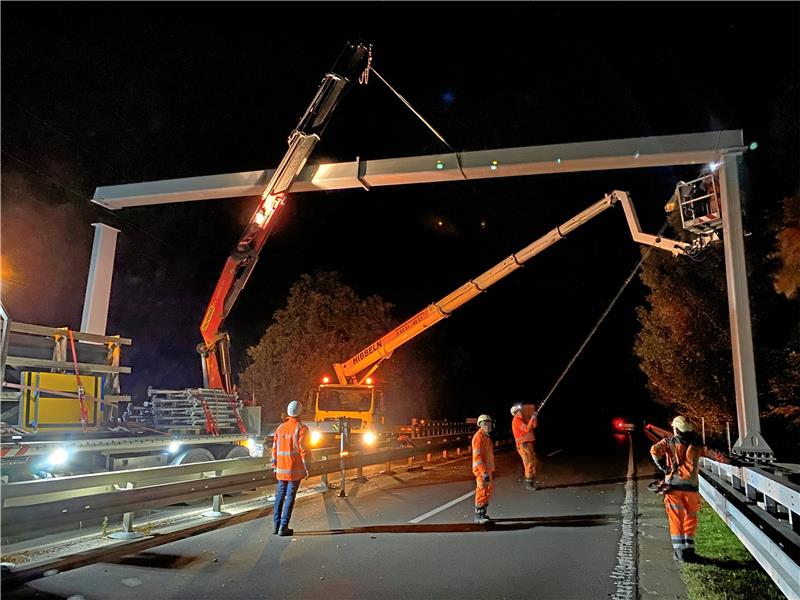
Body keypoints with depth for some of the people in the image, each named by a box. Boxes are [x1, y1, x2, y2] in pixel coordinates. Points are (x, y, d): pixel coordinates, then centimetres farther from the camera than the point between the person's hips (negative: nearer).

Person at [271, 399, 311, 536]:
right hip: (295, 469, -5)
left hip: (281, 469, 5)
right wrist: (307, 468, -7)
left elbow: (275, 448, 9)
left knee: (280, 495, 15)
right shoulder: (302, 429, -9)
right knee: (290, 497, 0)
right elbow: (303, 449, -13)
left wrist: (275, 466, 16)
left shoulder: (280, 428, 7)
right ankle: (283, 528, 2)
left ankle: (276, 525, 17)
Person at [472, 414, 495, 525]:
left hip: (488, 470, 10)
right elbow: (477, 456, -21)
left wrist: (492, 471, 24)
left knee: (488, 491, 16)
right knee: (482, 492, -7)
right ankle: (479, 516, 0)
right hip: (482, 470, -10)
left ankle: (482, 513, 27)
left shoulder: (486, 437, 17)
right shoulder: (478, 437, -15)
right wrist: (484, 472, -26)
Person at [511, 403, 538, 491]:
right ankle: (527, 484, -5)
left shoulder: (522, 420, 18)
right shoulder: (516, 420, -12)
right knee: (529, 464, -10)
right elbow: (527, 429, -22)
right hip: (523, 445, -10)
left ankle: (532, 483, 20)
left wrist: (534, 417, 4)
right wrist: (532, 418, -19)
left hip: (529, 444, 10)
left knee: (533, 463, 13)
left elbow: (533, 426, 17)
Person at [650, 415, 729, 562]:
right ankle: (689, 549, 16)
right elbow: (713, 454, 9)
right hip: (691, 486, 2)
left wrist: (663, 467, -4)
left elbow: (654, 450, -15)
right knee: (691, 518, 16)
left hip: (673, 485, -1)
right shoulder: (696, 445, 6)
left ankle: (679, 550, 3)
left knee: (676, 518, 4)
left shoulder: (668, 442, 0)